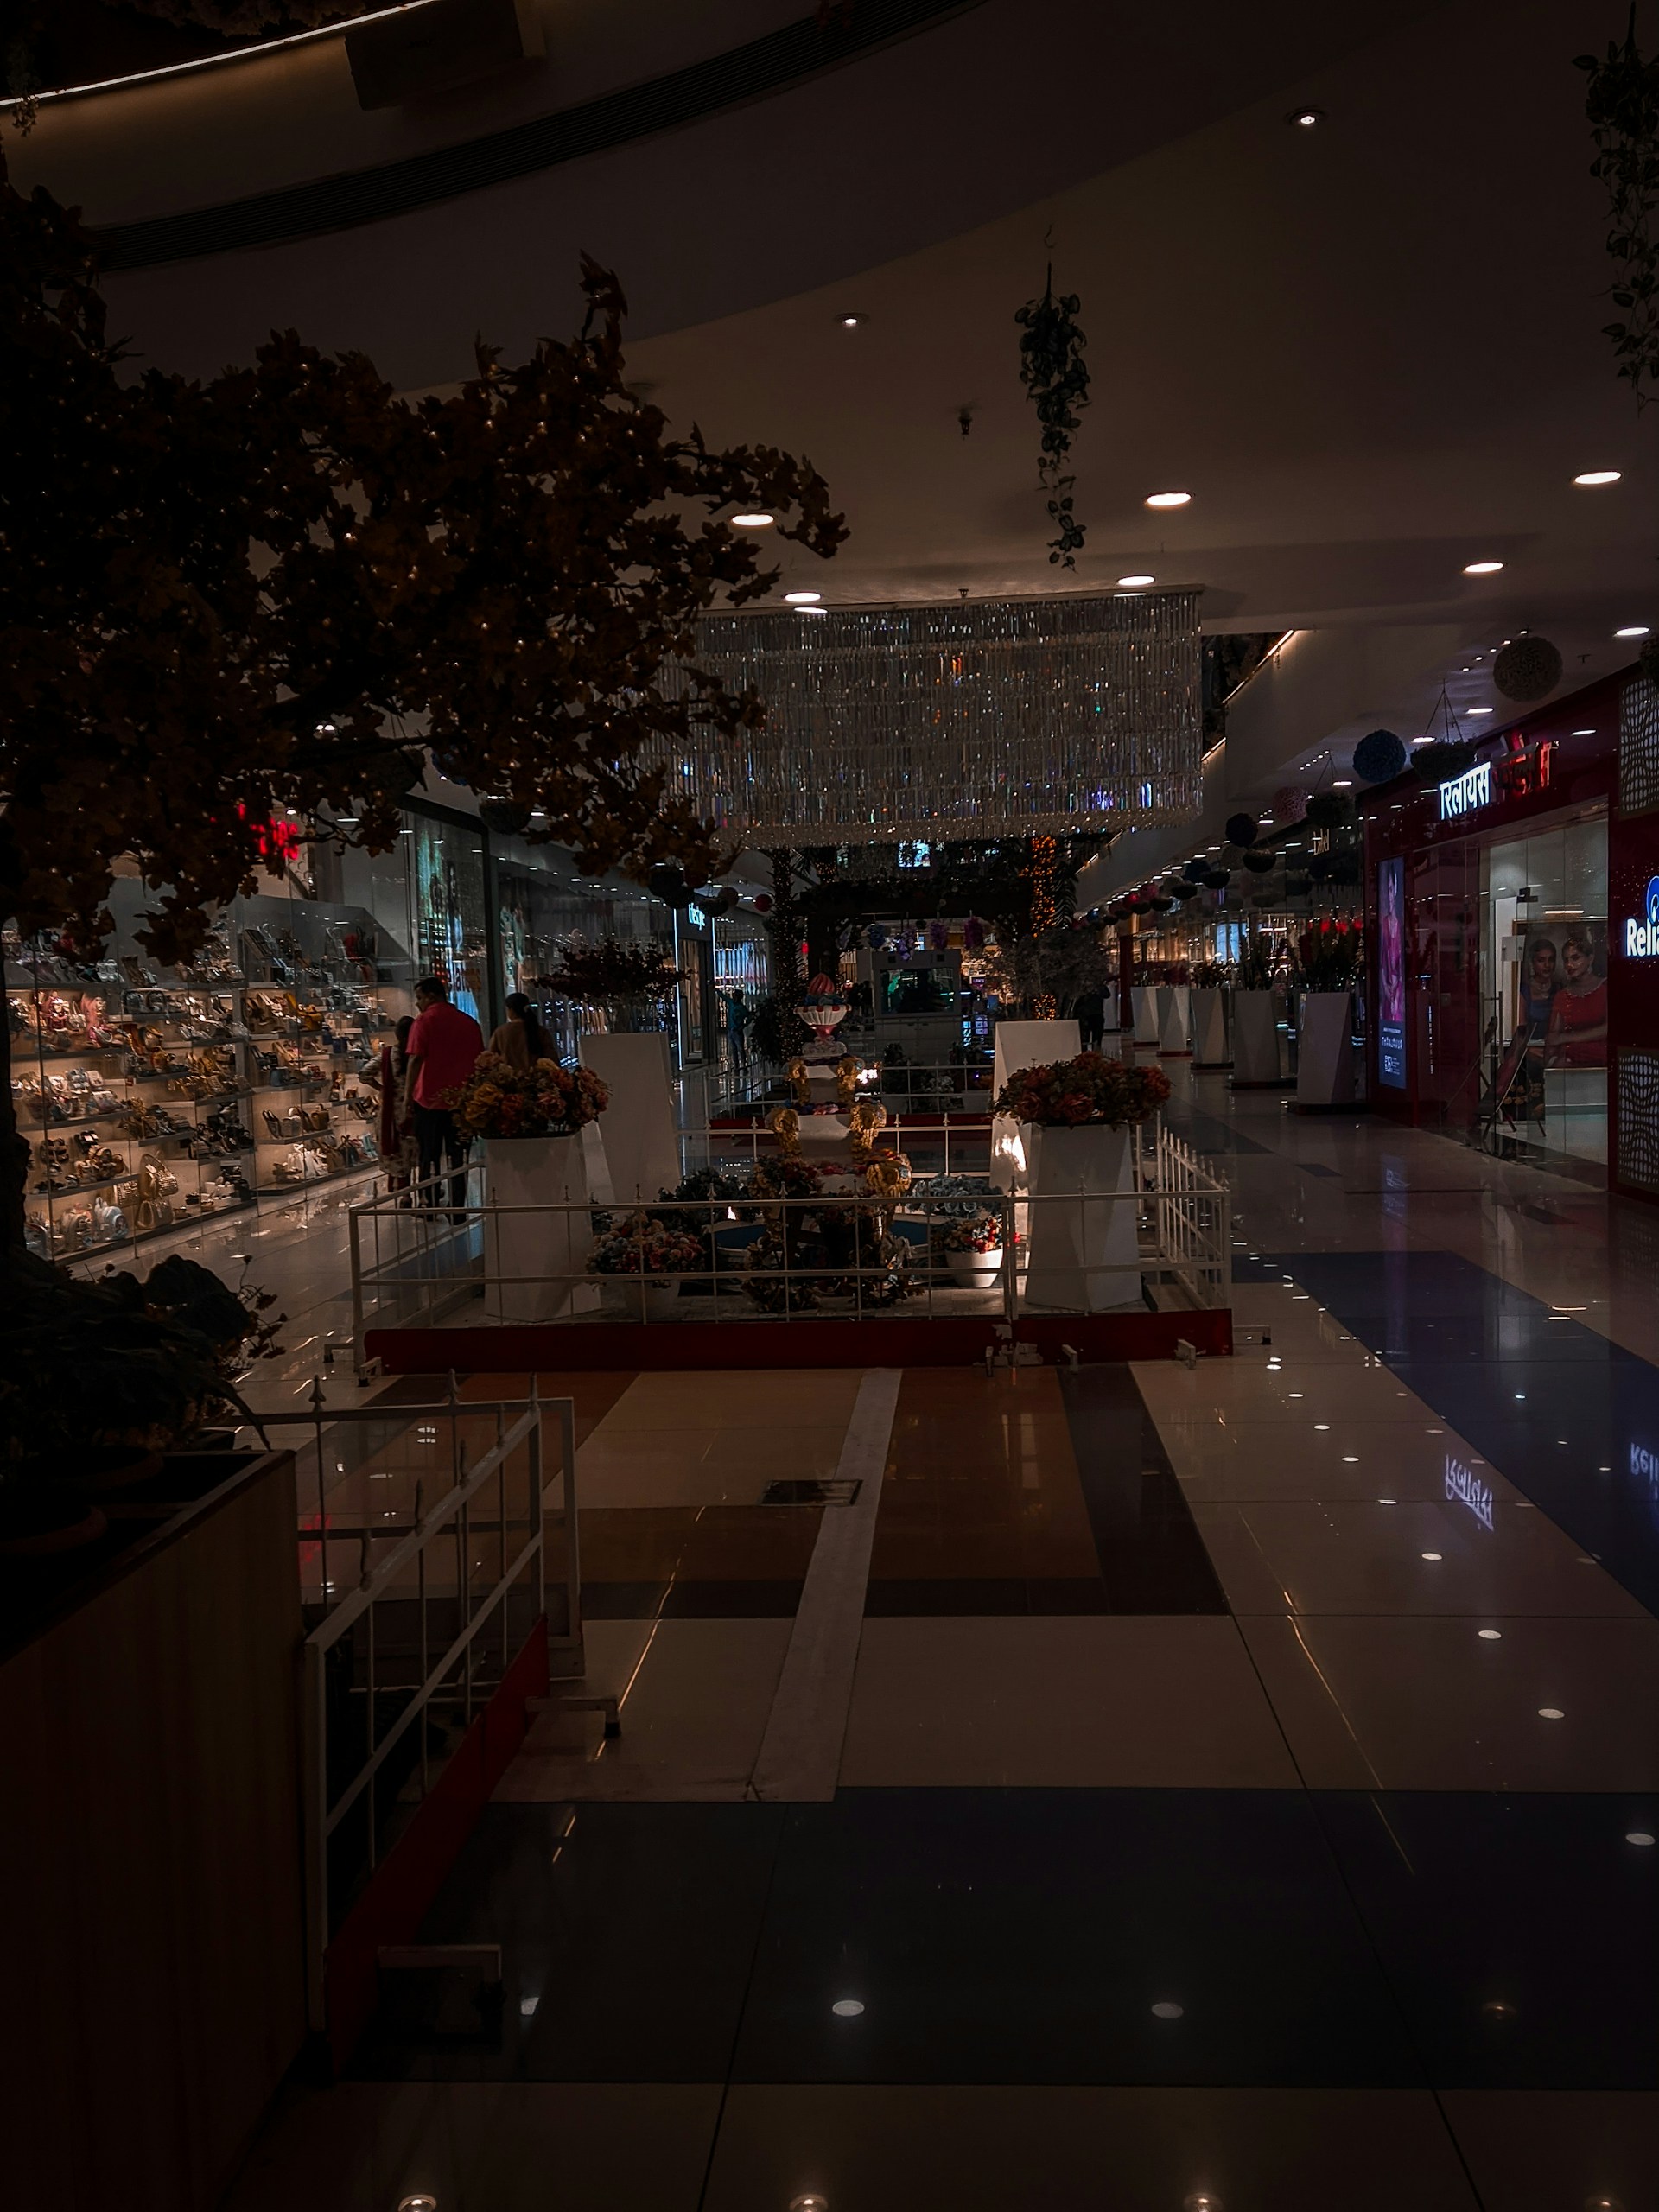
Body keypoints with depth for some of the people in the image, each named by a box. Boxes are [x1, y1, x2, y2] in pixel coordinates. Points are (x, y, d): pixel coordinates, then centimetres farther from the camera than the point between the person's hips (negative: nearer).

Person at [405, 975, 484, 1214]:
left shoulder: (424, 1021, -6)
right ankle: (457, 1210, 7)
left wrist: (409, 1097, -9)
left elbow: (415, 1060, -13)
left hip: (430, 1098, -3)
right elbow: (479, 1061, 12)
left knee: (429, 1157, 8)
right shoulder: (469, 1022, 8)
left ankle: (430, 1207, 10)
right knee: (458, 1157, 7)